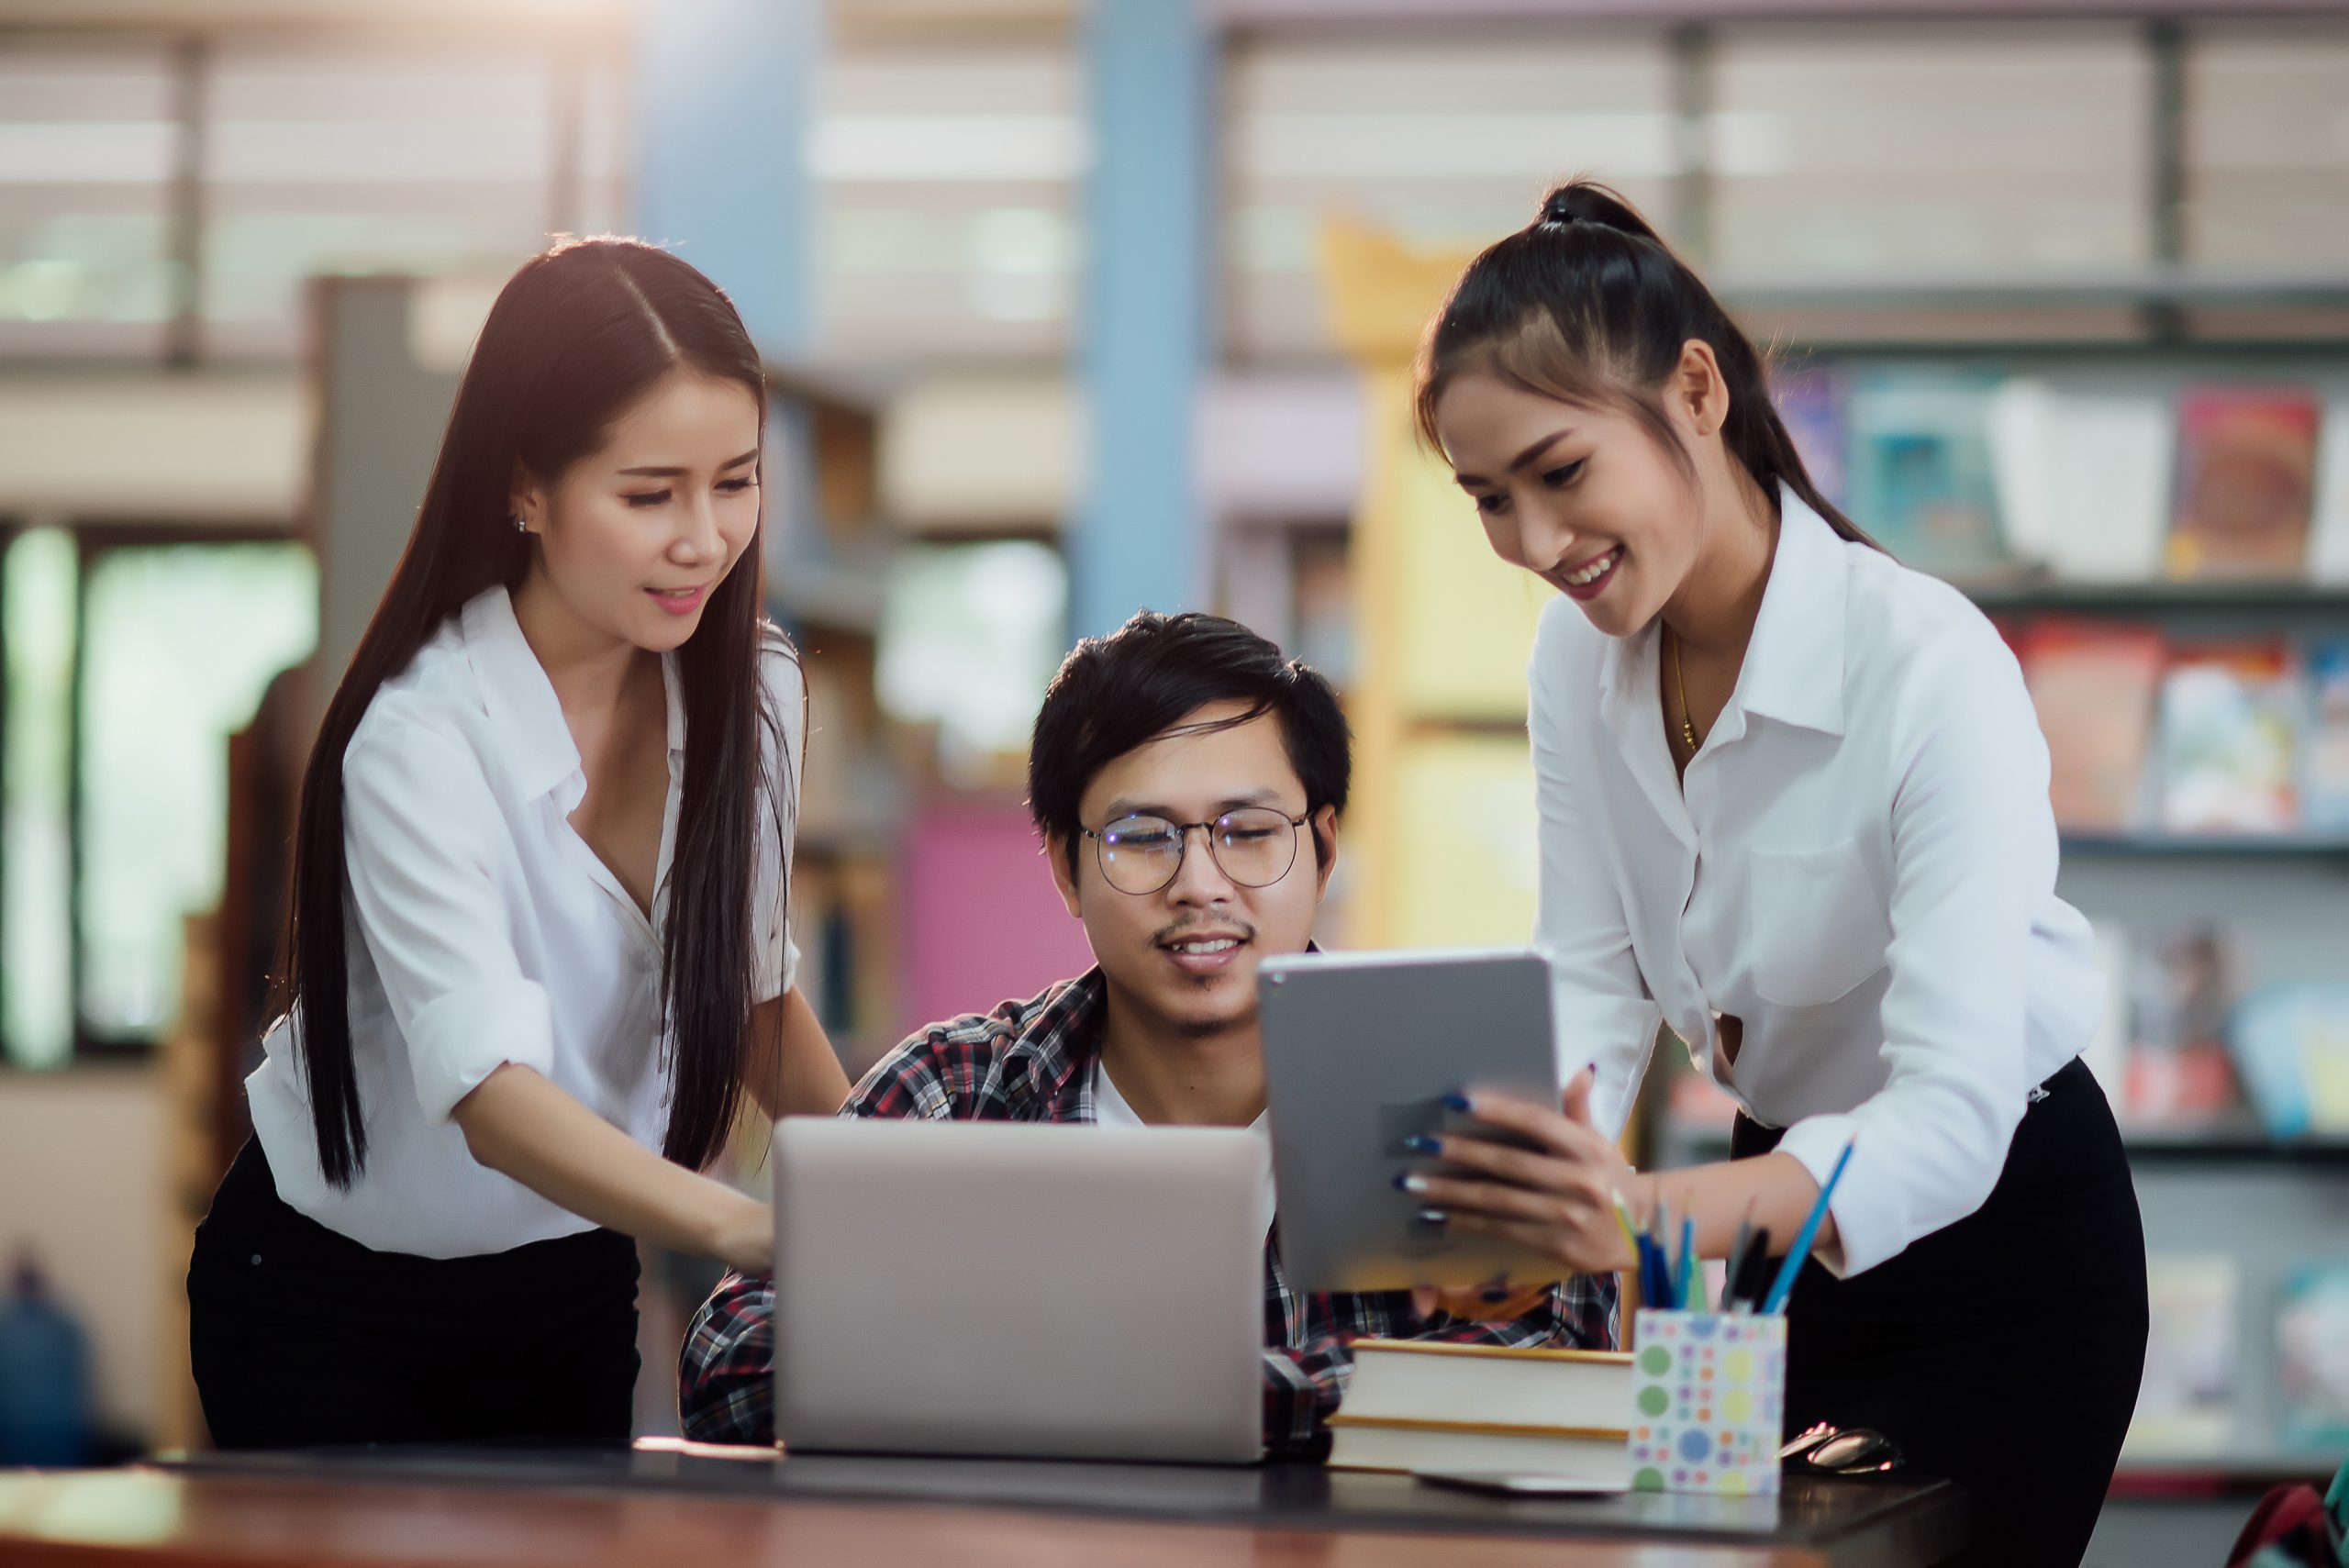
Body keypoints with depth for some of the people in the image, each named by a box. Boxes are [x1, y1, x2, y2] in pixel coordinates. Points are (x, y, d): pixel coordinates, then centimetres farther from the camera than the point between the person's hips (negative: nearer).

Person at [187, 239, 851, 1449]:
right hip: (332, 1300, -5)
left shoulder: (749, 691, -7)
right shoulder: (421, 742, -28)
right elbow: (493, 1090, -39)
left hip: (574, 1290, 5)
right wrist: (748, 1228, -54)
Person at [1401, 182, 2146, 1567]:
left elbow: (1956, 1115, -35)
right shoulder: (1582, 658, -6)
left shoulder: (1933, 671, -28)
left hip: (2001, 1226, -6)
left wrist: (1652, 1215, -53)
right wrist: (1526, 1198, -29)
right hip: (1781, 1221, 6)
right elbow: (1596, 985, -6)